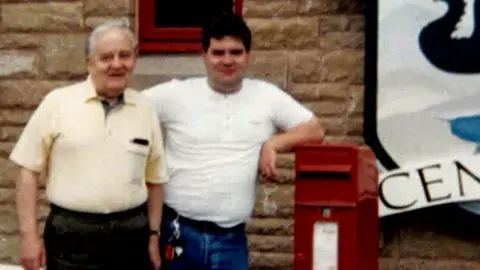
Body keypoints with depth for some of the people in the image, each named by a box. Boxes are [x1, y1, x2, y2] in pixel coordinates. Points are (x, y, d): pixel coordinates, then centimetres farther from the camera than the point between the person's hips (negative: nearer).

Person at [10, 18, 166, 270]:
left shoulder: (145, 108, 6)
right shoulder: (58, 102, -3)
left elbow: (154, 178, 11)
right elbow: (29, 170, -1)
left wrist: (154, 235, 9)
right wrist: (29, 234, -5)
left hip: (131, 235, 2)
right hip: (71, 236, -2)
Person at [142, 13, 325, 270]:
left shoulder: (266, 95, 4)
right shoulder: (176, 93, -1)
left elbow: (314, 130, 6)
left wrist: (272, 144, -9)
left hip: (231, 239, 1)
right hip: (177, 232, -1)